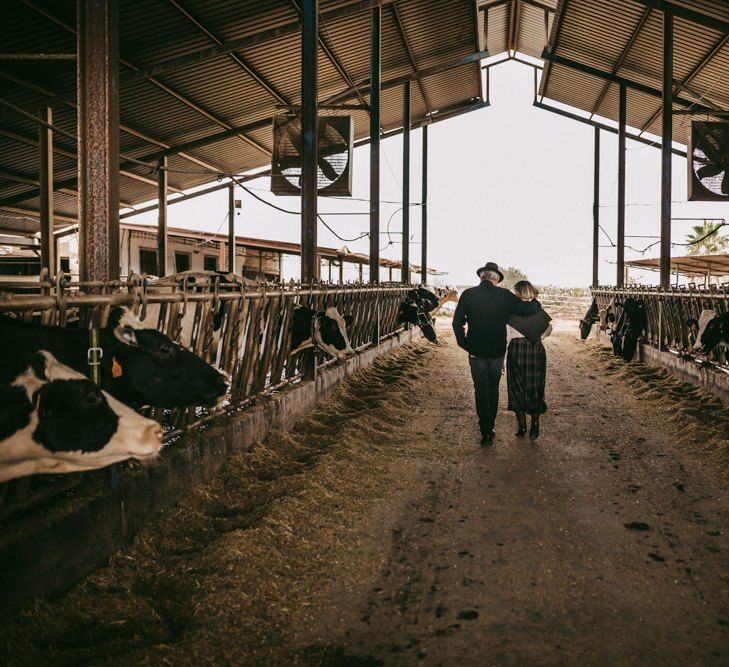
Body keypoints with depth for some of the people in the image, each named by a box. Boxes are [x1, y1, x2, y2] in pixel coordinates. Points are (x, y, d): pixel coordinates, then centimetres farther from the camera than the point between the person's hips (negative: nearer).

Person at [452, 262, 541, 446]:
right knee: (493, 390, 18)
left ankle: (486, 433, 5)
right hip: (497, 352, 1)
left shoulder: (468, 295, -7)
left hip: (476, 352, -1)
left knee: (481, 392, 8)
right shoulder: (504, 295, -7)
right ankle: (490, 428, 26)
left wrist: (465, 344, 5)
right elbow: (528, 309, -5)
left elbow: (457, 323, -6)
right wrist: (536, 303, 17)